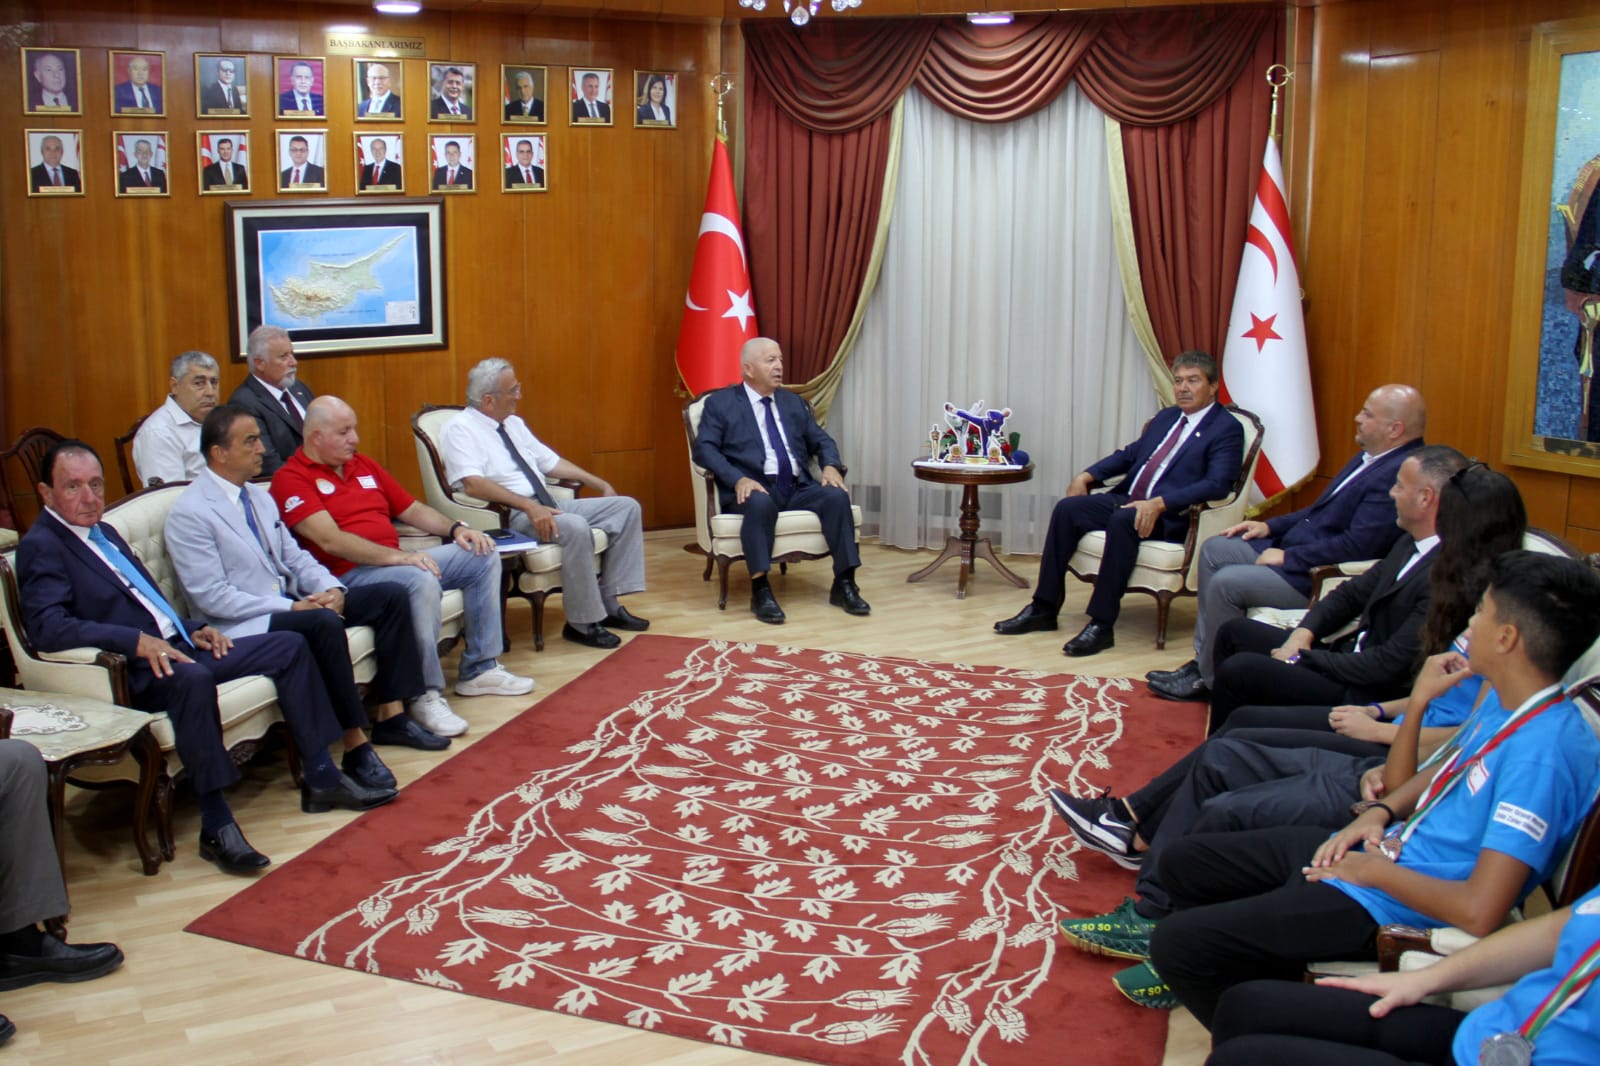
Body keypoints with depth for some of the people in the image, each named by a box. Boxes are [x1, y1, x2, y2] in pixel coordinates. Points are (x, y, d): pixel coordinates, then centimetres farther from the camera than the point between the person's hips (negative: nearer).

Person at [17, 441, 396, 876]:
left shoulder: (103, 532, 21)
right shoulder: (41, 547, -7)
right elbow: (46, 627, -23)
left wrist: (192, 629, 7)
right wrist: (136, 641, -31)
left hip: (177, 646, 10)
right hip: (132, 673, -9)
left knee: (290, 645, 2)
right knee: (191, 677, -41)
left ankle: (321, 778, 3)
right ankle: (216, 824, -36)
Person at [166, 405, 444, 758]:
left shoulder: (259, 496, 13)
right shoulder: (189, 514, -13)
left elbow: (294, 555, 15)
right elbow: (212, 597, -18)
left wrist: (331, 588, -6)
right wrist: (292, 606, -21)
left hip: (289, 602, 9)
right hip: (242, 625, -9)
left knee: (391, 595, -2)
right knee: (324, 622, -36)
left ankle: (391, 716, -3)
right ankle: (355, 745, -28)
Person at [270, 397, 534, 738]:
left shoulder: (364, 466, 18)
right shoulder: (291, 478, -8)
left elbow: (413, 509, 22)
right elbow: (331, 541, -20)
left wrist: (455, 528, 3)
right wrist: (397, 557, -28)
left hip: (396, 563, 9)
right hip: (348, 575, -9)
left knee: (483, 555, 1)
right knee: (422, 580, -35)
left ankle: (478, 668, 5)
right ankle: (426, 695, -24)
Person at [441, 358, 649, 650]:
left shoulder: (513, 423, 17)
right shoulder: (460, 429, -9)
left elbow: (551, 462, 24)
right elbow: (472, 484, -23)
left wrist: (601, 485, 17)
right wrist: (529, 507, -31)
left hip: (547, 507, 9)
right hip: (507, 517, -9)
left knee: (626, 507, 0)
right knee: (575, 527, -35)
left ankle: (608, 604, -2)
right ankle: (582, 624, -19)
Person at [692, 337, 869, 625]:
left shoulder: (794, 402, 22)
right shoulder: (720, 403, 5)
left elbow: (821, 441, 20)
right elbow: (704, 449, -6)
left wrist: (831, 466, -4)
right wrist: (739, 479, -23)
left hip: (797, 488, 5)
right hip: (754, 488, -5)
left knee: (837, 495, -24)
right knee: (760, 503, -39)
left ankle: (844, 585, -19)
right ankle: (761, 591, -33)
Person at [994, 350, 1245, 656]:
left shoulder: (1227, 429, -2)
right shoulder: (1166, 417, 22)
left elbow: (1217, 484, -16)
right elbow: (1130, 454, 28)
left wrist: (1158, 504, -28)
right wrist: (1087, 476, 9)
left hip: (1169, 516, -7)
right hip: (1127, 499, 7)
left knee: (1123, 520, -36)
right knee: (1067, 508, -14)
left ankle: (1102, 624, -32)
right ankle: (1044, 609, -11)